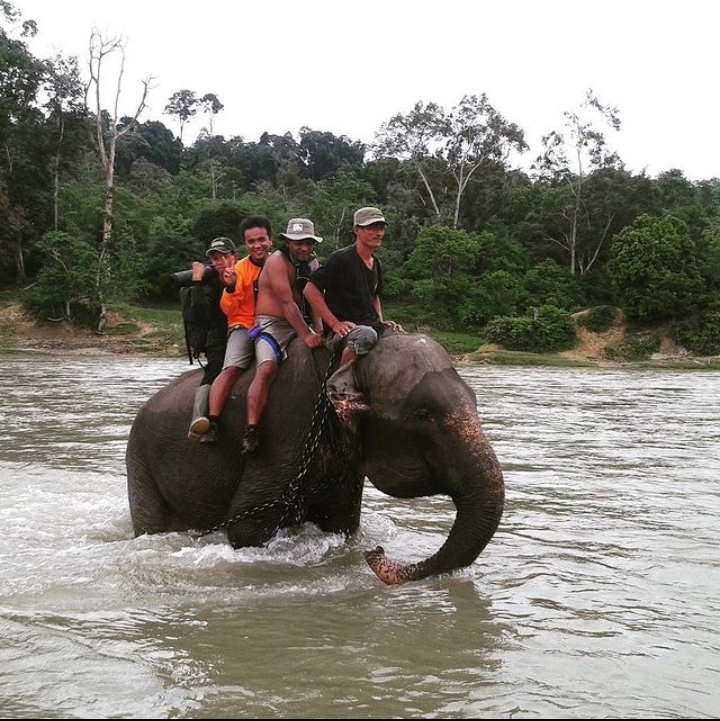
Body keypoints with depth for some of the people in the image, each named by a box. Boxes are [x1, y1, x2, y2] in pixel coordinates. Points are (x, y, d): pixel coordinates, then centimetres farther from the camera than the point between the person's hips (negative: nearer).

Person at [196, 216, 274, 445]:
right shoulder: (240, 269, 2)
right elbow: (229, 310, -2)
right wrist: (230, 288, -20)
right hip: (244, 327, -2)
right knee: (231, 369, -25)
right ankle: (212, 423, -32)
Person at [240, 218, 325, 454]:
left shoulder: (313, 263, 13)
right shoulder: (277, 261, -12)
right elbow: (287, 303, -21)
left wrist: (318, 330, -7)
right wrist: (305, 335, -27)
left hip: (299, 324, 8)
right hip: (272, 324, -8)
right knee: (267, 369, -29)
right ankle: (251, 431, -32)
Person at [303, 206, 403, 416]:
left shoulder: (376, 264, 16)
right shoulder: (340, 259, -8)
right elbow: (310, 290, -11)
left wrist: (381, 322, 14)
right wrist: (334, 323, -15)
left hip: (370, 325, 8)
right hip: (341, 331, -8)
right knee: (366, 335, -39)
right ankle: (340, 386, -24)